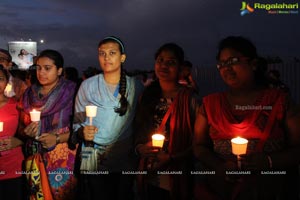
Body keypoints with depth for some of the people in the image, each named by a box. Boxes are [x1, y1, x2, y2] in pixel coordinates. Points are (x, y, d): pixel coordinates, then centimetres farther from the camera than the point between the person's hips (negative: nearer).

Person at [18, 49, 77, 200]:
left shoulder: (70, 92, -6)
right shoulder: (29, 93, 7)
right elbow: (20, 126, 13)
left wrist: (57, 138, -20)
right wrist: (26, 131, -8)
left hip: (63, 159, -3)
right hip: (34, 157, 3)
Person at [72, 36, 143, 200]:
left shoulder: (136, 86, 2)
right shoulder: (87, 85, 1)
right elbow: (77, 121, 5)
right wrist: (83, 132, -15)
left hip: (125, 162, 1)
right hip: (93, 163, 0)